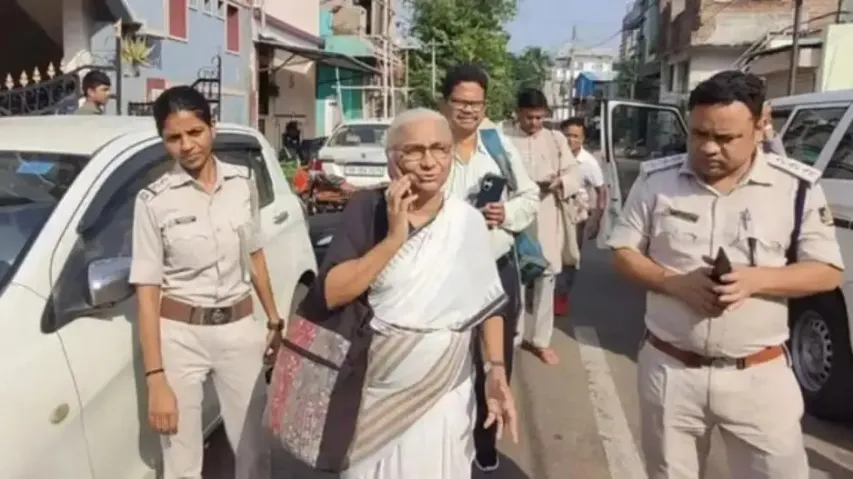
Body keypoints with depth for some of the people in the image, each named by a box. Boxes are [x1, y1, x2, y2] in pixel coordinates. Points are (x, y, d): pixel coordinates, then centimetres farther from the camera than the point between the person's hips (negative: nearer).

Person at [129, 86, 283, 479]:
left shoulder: (243, 182, 0)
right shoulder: (154, 200, -10)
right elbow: (147, 290, -11)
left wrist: (274, 318, 14)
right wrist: (155, 379, -15)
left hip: (240, 329, 3)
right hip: (180, 335, -3)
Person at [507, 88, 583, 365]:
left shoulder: (557, 139, 9)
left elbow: (575, 174, 6)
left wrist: (560, 182, -16)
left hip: (547, 220, 2)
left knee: (545, 277, 8)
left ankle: (540, 339, 22)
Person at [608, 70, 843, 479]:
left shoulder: (797, 187, -6)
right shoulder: (656, 180, -3)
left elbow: (827, 272, -2)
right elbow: (624, 253, 1)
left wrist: (756, 279, -20)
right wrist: (676, 283, -17)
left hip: (759, 376, -1)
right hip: (669, 369, 1)